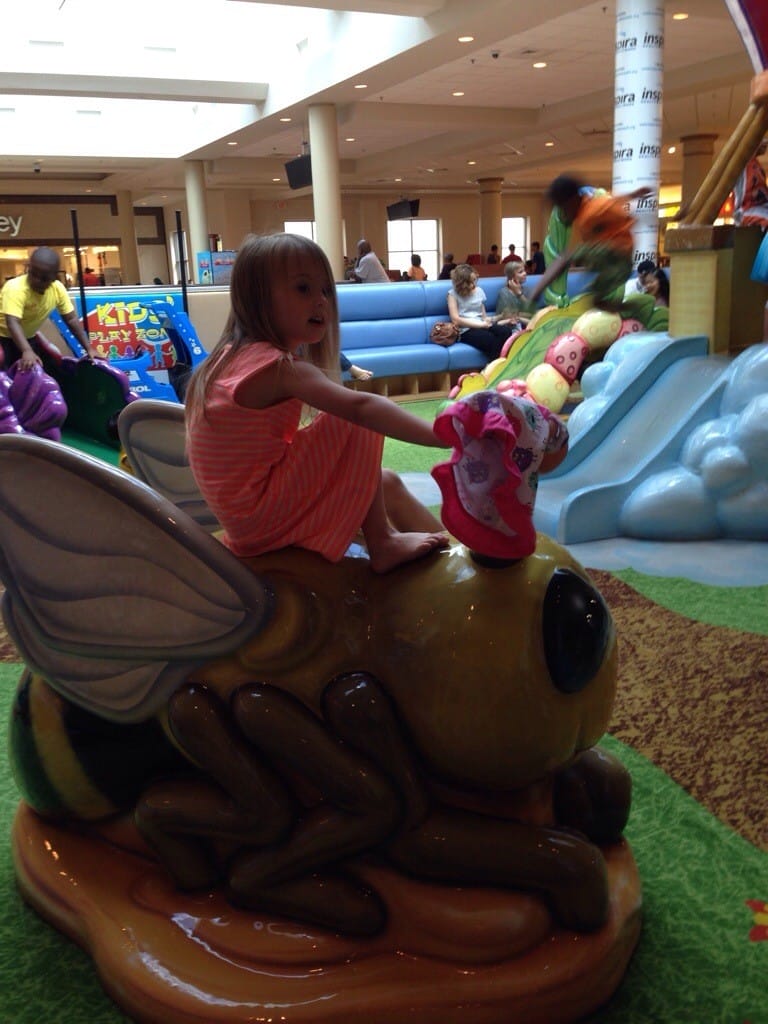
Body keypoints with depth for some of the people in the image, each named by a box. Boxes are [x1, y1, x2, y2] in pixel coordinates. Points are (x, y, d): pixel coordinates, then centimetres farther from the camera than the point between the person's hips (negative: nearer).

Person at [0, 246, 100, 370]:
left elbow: (71, 319, -9)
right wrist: (27, 351, -61)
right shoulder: (15, 289, -33)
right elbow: (13, 323, -45)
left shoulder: (58, 288, -16)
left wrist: (89, 348, -17)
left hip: (28, 337, 6)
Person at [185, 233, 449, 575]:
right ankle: (381, 544, -7)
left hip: (247, 515, 10)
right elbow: (360, 406, -32)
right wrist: (445, 436, -37)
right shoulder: (280, 368, -21)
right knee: (357, 420, -15)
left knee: (387, 483, 14)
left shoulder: (236, 355, 8)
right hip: (265, 513, -10)